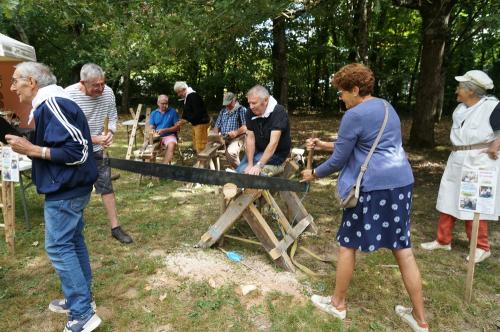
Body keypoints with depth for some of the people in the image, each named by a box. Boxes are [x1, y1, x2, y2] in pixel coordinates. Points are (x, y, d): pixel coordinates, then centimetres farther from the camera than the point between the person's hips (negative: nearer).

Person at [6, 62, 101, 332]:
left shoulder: (53, 105, -19)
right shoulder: (46, 105, 13)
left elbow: (78, 151, -24)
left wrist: (31, 150, -20)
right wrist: (28, 144, 7)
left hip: (65, 189, -10)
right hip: (67, 186, 10)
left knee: (57, 247, -4)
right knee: (72, 242, 16)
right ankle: (81, 298, 30)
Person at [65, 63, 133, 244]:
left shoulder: (108, 92, -12)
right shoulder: (69, 95, -23)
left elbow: (113, 117, 2)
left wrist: (110, 132, -19)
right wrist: (93, 139, -31)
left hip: (97, 150, 3)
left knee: (106, 187, 4)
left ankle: (115, 228, 14)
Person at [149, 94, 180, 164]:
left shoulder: (173, 111, 3)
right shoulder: (153, 113, 13)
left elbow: (177, 126, -2)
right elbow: (151, 127, 11)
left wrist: (165, 130, -15)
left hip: (169, 135, -3)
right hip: (156, 136, 3)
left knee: (171, 145, -36)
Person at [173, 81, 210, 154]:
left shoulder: (193, 96, -18)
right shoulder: (187, 97, 11)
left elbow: (198, 113, -25)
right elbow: (187, 111, 17)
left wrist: (186, 120, -20)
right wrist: (182, 119, 1)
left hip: (201, 123, -10)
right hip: (196, 124, 10)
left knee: (200, 146, -7)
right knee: (196, 146, 15)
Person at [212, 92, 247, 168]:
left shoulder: (241, 109, 0)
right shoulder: (223, 111, 20)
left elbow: (246, 126, -11)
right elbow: (217, 126, 20)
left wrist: (236, 132, -28)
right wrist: (216, 134, -3)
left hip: (237, 138, -6)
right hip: (222, 138, 6)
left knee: (231, 152, -35)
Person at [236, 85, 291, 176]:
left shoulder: (278, 112, -25)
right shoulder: (250, 113, -7)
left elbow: (273, 143, -31)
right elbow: (250, 138, -9)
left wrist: (258, 166, -38)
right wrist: (250, 165, -19)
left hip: (276, 153, -6)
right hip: (258, 150, 6)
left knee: (243, 170, -18)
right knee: (238, 171, -7)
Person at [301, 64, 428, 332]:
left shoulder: (354, 115, -13)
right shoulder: (386, 107, 16)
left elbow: (338, 160, -8)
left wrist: (314, 174, 10)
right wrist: (324, 145, 22)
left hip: (373, 187, -9)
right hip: (401, 183, 9)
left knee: (347, 245, 9)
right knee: (403, 249, 14)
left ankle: (338, 304, 27)